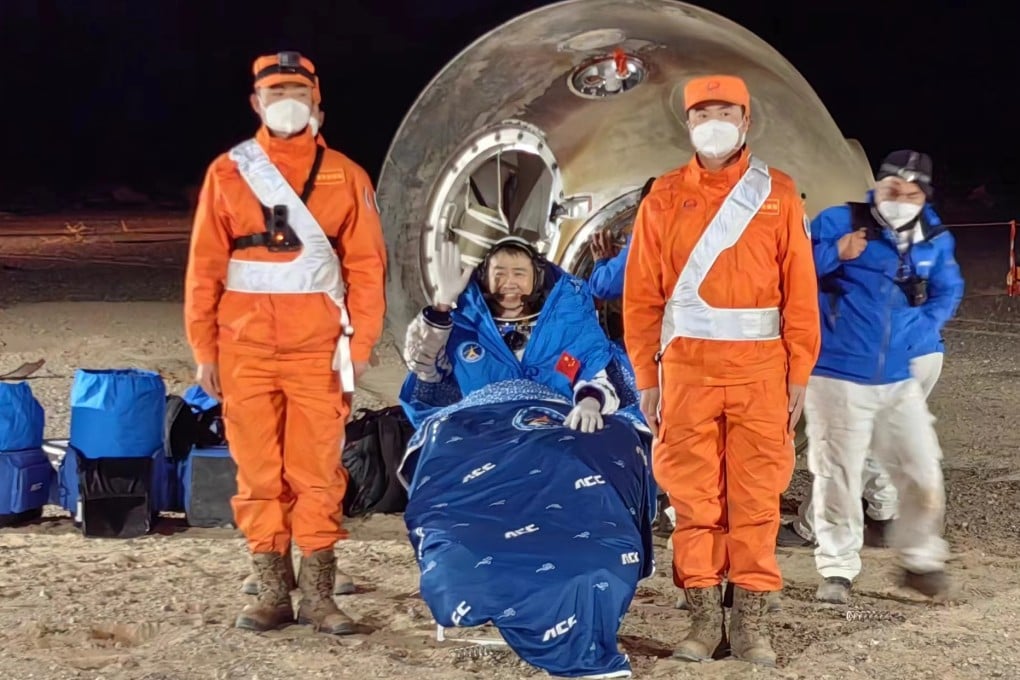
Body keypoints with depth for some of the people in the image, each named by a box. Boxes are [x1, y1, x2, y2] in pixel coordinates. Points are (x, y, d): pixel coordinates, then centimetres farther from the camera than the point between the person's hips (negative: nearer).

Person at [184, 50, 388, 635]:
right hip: (246, 348, 1)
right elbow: (204, 267, 6)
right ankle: (274, 590, 12)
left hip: (318, 349, -1)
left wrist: (361, 343, -4)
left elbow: (366, 265, 3)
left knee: (317, 471, -1)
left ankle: (318, 592, 7)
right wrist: (204, 348, 1)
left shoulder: (345, 175, 6)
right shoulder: (228, 173, 7)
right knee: (258, 472, 4)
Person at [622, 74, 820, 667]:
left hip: (760, 367, 0)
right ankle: (705, 614, 12)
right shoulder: (665, 197, 6)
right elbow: (642, 294, 5)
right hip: (686, 366, 1)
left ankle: (751, 617, 11)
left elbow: (800, 289, 2)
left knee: (756, 495, 2)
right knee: (693, 493, 3)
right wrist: (646, 378, 0)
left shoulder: (779, 193, 5)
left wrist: (799, 374, -2)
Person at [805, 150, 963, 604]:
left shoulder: (935, 241, 5)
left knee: (923, 475, 7)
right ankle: (837, 570, 16)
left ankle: (921, 561, 28)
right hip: (837, 377, -4)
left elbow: (948, 291, 20)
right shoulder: (838, 222, -9)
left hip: (899, 379, 4)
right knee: (837, 477, 3)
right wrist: (834, 254, -28)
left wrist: (924, 329, 3)